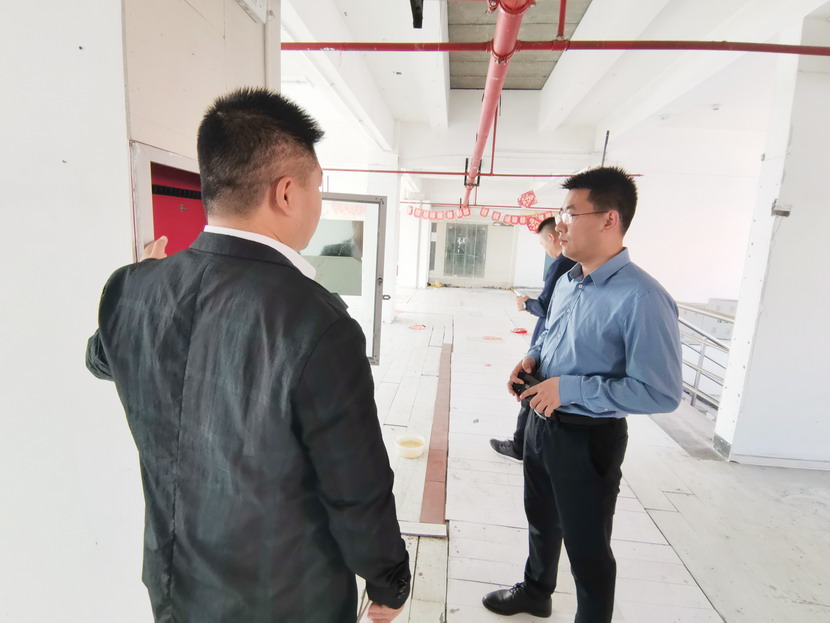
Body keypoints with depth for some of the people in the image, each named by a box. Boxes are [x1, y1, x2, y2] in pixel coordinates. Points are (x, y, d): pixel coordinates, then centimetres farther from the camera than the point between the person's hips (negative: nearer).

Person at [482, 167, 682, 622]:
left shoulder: (641, 298, -25)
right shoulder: (567, 281, 2)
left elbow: (662, 393, -26)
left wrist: (569, 388, -25)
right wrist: (532, 357, -4)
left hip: (589, 437, -8)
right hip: (542, 421, 9)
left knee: (586, 546, 15)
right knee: (541, 518, 29)